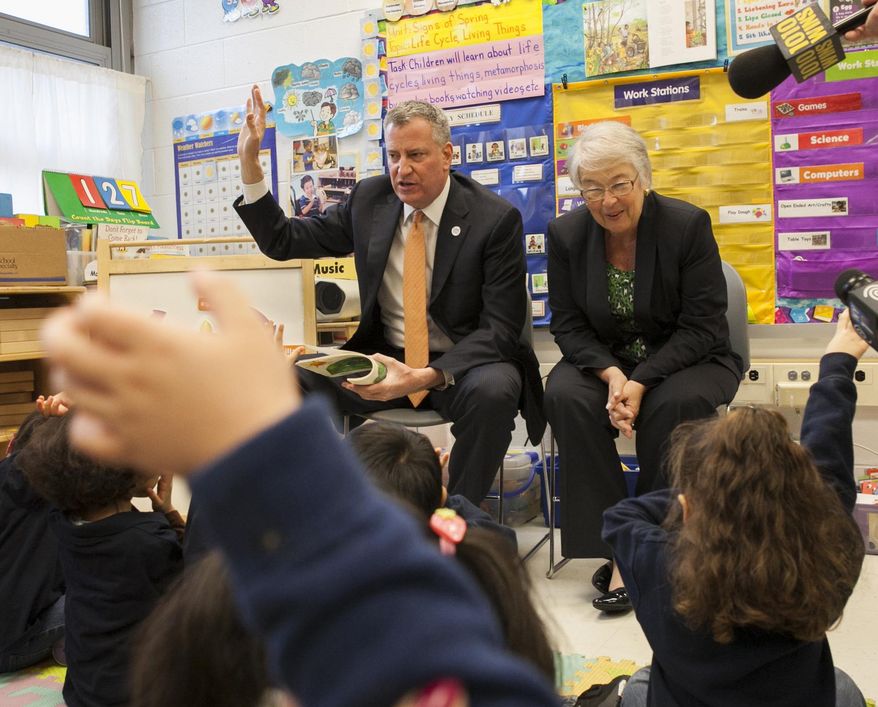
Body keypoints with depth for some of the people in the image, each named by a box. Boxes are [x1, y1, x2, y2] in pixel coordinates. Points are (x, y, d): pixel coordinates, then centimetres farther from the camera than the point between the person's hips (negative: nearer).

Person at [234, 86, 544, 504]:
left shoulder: (496, 218, -11)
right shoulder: (369, 199, 2)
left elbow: (500, 327, -15)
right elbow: (282, 242, 7)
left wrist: (427, 376, -31)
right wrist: (249, 163, -7)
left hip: (461, 363, -3)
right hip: (385, 359, 4)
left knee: (494, 390, -36)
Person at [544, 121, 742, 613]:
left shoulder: (689, 225, -13)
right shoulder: (567, 234, -4)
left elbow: (701, 327, -14)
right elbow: (568, 324, -3)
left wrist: (642, 382, -27)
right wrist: (610, 374, -22)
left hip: (685, 360, -2)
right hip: (604, 359, 3)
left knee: (673, 405, -34)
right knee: (566, 397, -28)